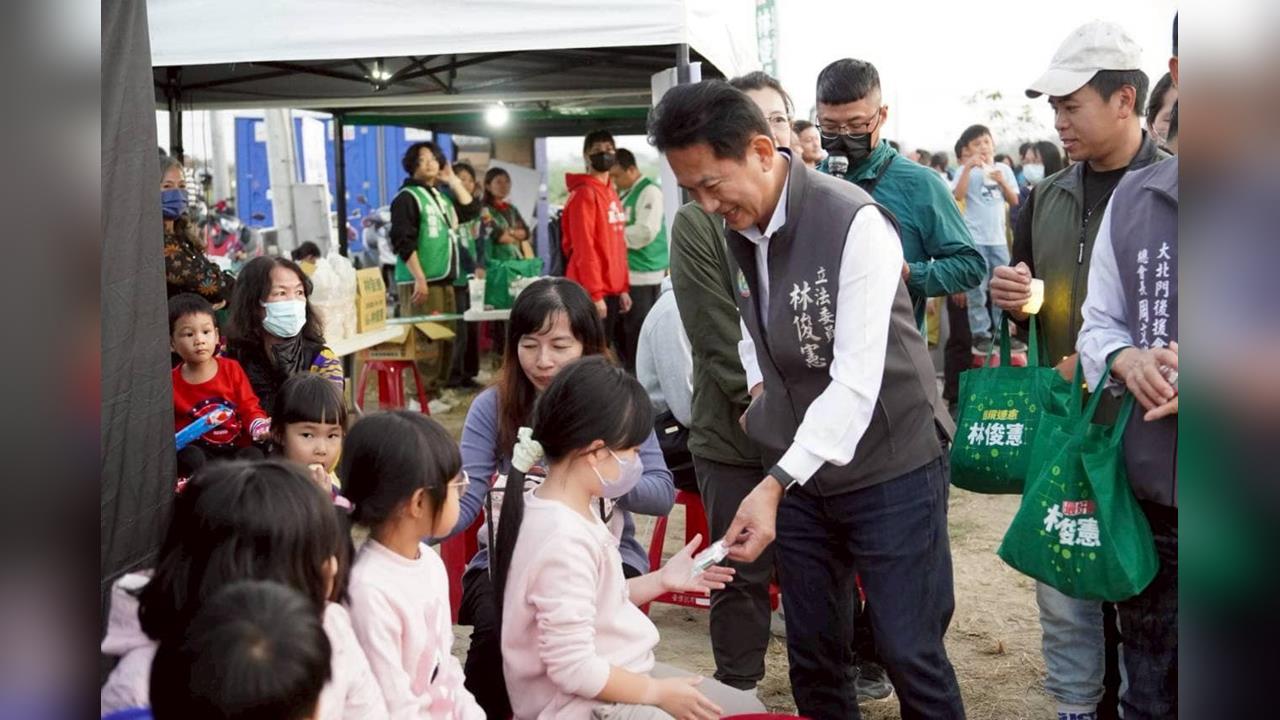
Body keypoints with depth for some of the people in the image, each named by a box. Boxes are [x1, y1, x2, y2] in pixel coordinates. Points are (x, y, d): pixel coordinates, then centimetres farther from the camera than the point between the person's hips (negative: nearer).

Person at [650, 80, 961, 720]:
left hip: (891, 468, -6)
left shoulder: (855, 223, -22)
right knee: (811, 653, 13)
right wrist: (759, 384, 5)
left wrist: (774, 485, -33)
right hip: (800, 471, 6)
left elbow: (857, 381, -27)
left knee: (909, 653, 2)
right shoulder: (733, 229, 1)